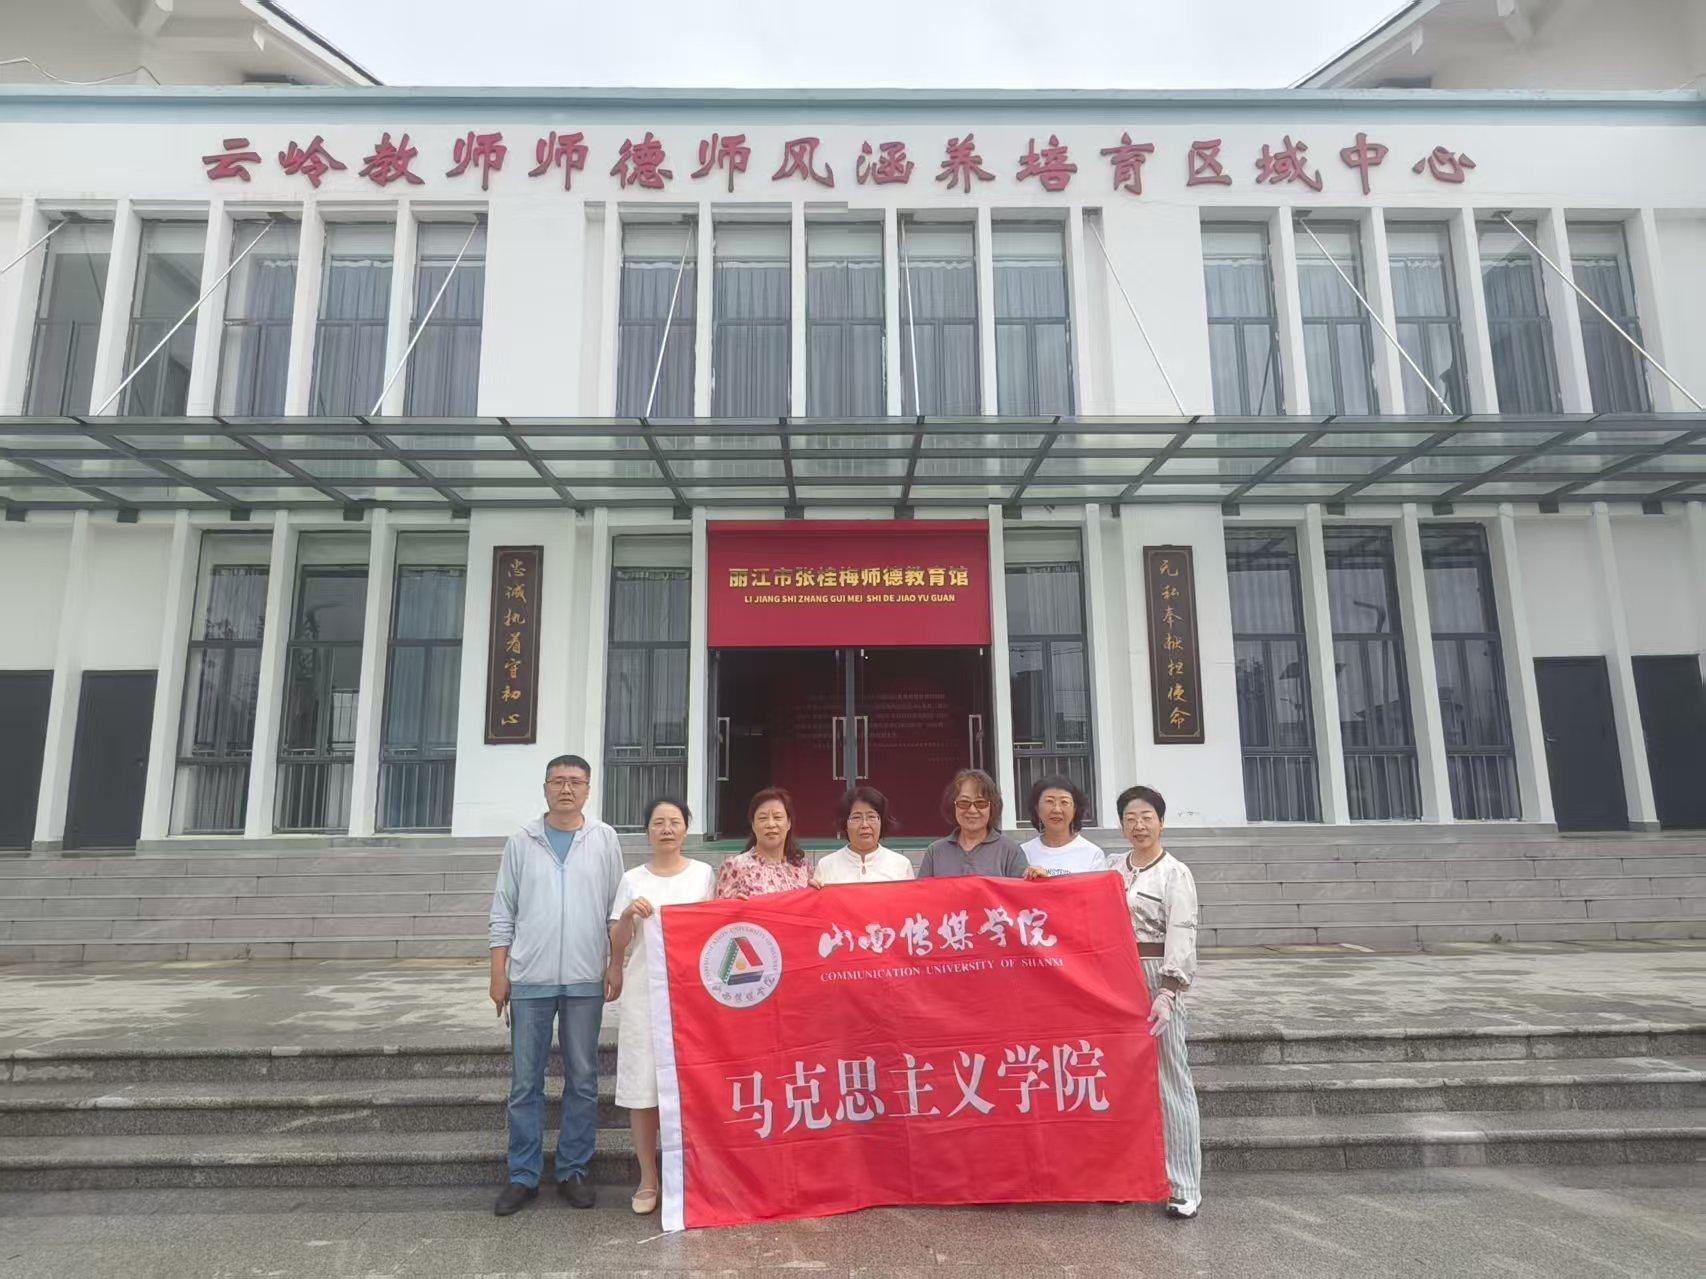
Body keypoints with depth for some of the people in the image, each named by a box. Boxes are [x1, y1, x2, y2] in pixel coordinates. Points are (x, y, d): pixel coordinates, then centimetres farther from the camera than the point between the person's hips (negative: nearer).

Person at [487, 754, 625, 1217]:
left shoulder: (605, 840, 4)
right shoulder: (522, 841, 6)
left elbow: (616, 910, 7)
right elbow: (503, 912, 7)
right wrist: (498, 974, 3)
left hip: (584, 980, 0)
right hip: (530, 980, 0)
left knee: (583, 1081, 7)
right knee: (525, 1083, 6)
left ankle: (573, 1170, 21)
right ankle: (523, 1176, 19)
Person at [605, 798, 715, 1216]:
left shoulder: (704, 874, 6)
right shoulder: (633, 880, 6)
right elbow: (616, 944, 4)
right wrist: (628, 915, -14)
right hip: (644, 991, 1)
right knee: (642, 1082, 1)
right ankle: (648, 1178, 13)